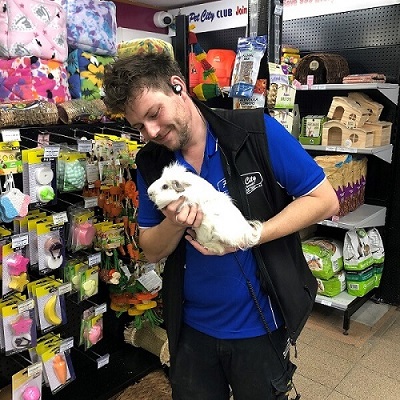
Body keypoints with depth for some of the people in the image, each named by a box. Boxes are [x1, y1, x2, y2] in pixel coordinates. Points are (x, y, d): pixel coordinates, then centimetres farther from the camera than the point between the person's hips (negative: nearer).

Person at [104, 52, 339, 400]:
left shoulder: (257, 132, -16)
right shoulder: (150, 163, -4)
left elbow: (325, 200, -12)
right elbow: (152, 252, 0)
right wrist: (175, 223, -23)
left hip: (260, 326, -3)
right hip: (192, 329, 3)